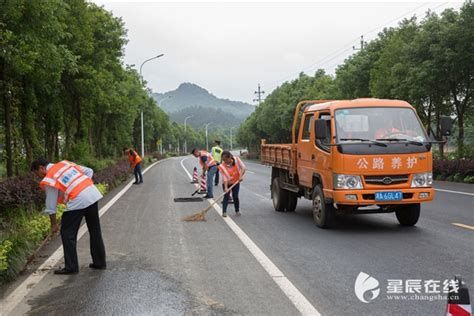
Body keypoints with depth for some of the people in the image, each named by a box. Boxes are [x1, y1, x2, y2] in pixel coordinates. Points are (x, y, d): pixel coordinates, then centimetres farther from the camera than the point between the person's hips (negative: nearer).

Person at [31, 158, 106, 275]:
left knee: (67, 233, 7)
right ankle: (100, 262, 25)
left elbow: (51, 204, 3)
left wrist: (53, 224, 13)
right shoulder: (65, 163, 17)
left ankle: (71, 267, 9)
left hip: (78, 201, -7)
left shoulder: (49, 179, -1)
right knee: (95, 231, 16)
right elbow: (89, 171, 17)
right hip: (93, 194, 7)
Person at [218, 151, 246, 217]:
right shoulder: (222, 166, -24)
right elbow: (225, 178, -26)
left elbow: (243, 168, -20)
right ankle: (224, 212, -5)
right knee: (226, 196, -9)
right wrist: (225, 187, -35)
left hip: (236, 182, 1)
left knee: (235, 196, 0)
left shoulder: (236, 159, -19)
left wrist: (241, 176, -33)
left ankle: (237, 211, 16)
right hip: (227, 183, -1)